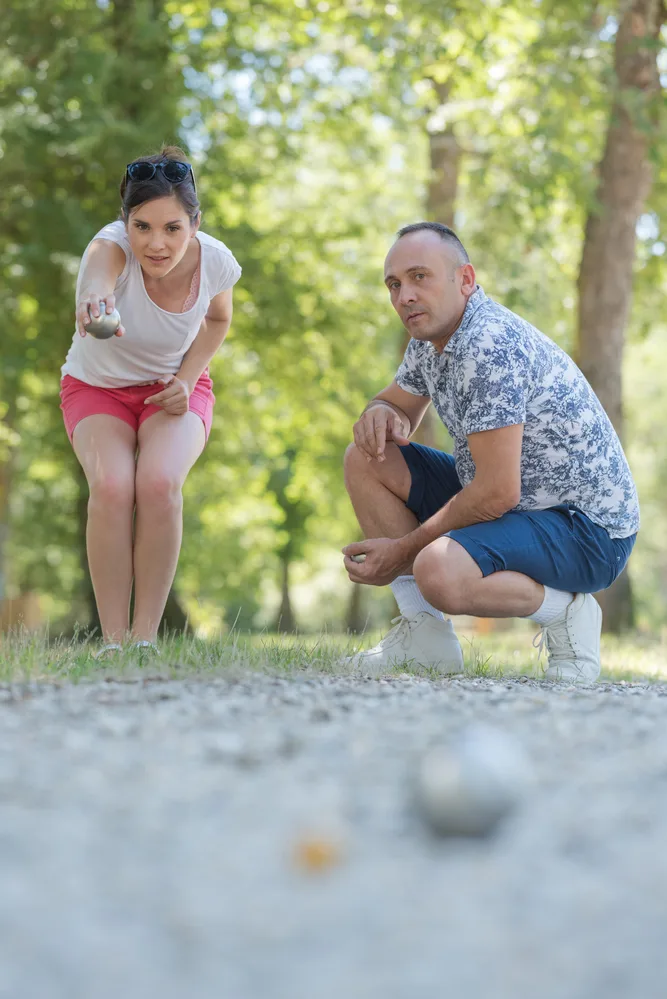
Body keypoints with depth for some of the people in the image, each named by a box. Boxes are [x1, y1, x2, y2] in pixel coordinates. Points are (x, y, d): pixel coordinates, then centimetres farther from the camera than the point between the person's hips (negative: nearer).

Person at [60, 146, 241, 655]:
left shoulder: (215, 260, -22)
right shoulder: (113, 245, -32)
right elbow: (99, 267, -59)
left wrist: (188, 378, -14)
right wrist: (94, 298, -83)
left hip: (173, 389, 1)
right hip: (98, 386, -1)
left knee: (159, 483, -29)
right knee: (112, 486, -29)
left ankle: (146, 635, -17)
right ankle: (113, 639, -18)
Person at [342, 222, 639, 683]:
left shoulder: (491, 344, -25)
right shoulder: (430, 337, 5)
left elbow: (498, 493, -29)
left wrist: (403, 550, -17)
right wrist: (380, 415, -5)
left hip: (587, 529, -10)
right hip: (518, 505, 10)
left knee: (439, 572, -36)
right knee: (366, 460, 5)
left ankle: (565, 610, -8)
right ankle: (424, 633, 5)